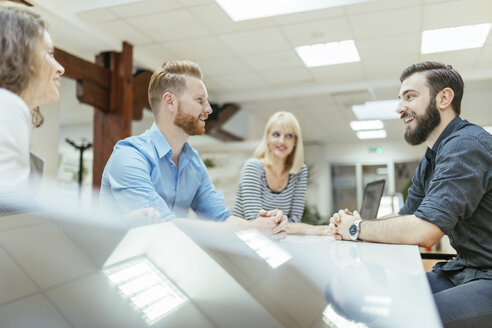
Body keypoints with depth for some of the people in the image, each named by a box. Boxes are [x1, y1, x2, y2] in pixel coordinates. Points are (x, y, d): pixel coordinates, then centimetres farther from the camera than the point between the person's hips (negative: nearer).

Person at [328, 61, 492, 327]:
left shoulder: (467, 145, -20)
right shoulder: (429, 160, 12)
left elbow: (422, 231, -28)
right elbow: (406, 216, 15)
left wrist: (357, 228, -12)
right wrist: (349, 223, -4)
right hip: (461, 270, 9)